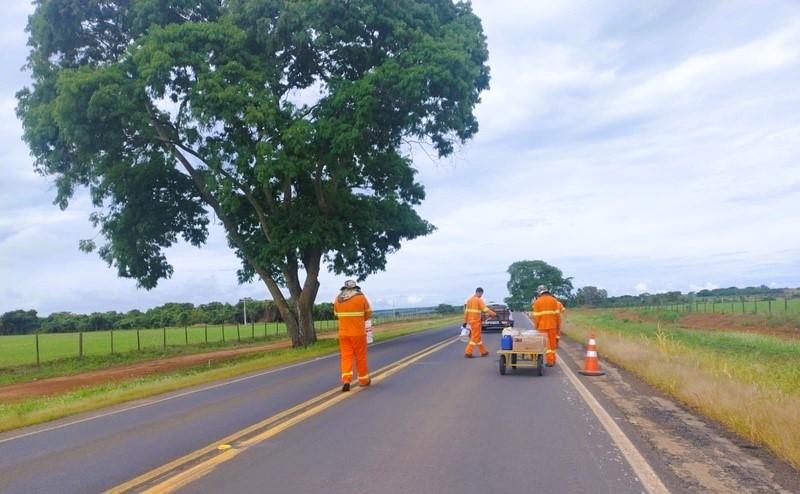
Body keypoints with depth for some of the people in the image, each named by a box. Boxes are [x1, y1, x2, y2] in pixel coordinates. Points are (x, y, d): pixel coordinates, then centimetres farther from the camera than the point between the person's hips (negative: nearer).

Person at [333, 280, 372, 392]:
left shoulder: (338, 299, 4)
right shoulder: (361, 297, -4)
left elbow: (337, 315, 12)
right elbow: (368, 314, 2)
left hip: (343, 333, 2)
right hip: (358, 332, -2)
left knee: (346, 356, 5)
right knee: (360, 356, 9)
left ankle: (346, 379, -11)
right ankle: (364, 379, 19)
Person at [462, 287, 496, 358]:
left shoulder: (469, 300, 12)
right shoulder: (479, 300, -10)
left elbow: (466, 311, 12)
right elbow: (485, 309, -17)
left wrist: (465, 321, 15)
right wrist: (494, 314, -15)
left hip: (470, 320, 8)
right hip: (476, 321, -8)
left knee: (478, 336, 16)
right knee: (475, 337, -3)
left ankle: (483, 351, 24)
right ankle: (468, 352, -5)